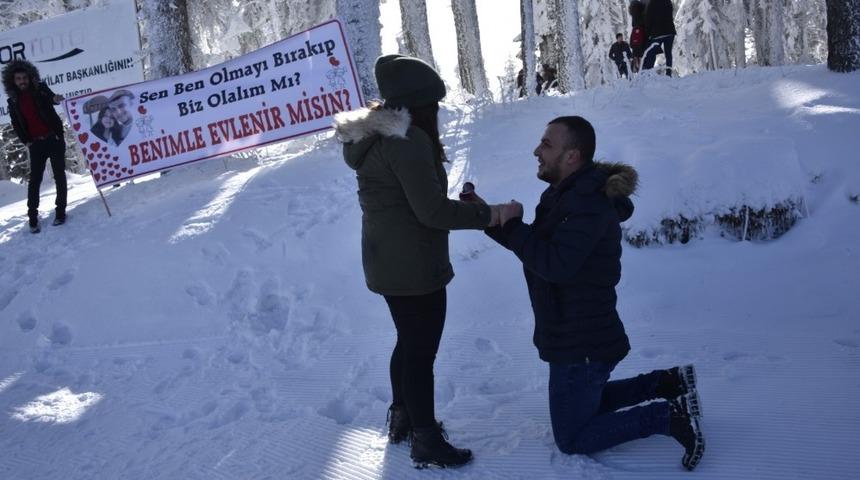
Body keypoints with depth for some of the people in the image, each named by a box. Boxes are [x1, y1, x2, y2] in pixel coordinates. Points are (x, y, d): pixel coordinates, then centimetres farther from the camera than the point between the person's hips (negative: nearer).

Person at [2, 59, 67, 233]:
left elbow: (50, 97, -17)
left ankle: (60, 211, 10)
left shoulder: (40, 89, 1)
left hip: (54, 139, -1)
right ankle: (32, 217, 1)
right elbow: (16, 125, 11)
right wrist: (26, 141, 0)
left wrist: (54, 98, -41)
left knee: (59, 175, 2)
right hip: (36, 144, 1)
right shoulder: (13, 101, 5)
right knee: (35, 180, -2)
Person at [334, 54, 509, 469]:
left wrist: (462, 205, 12)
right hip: (414, 266, -10)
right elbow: (431, 209, -24)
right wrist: (486, 215, -15)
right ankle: (427, 443, 14)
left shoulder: (373, 138, 8)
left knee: (409, 342, 24)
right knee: (422, 351, 2)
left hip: (385, 262, 10)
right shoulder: (409, 140, -22)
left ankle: (402, 419, 39)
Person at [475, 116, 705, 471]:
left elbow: (555, 264, -34)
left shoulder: (588, 203, -25)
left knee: (572, 439, 2)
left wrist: (512, 226, -22)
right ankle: (668, 383, 22)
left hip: (582, 343, -10)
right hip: (579, 335, 10)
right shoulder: (568, 193, 8)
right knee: (582, 402, 29)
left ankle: (670, 416, -2)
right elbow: (536, 245, 13)